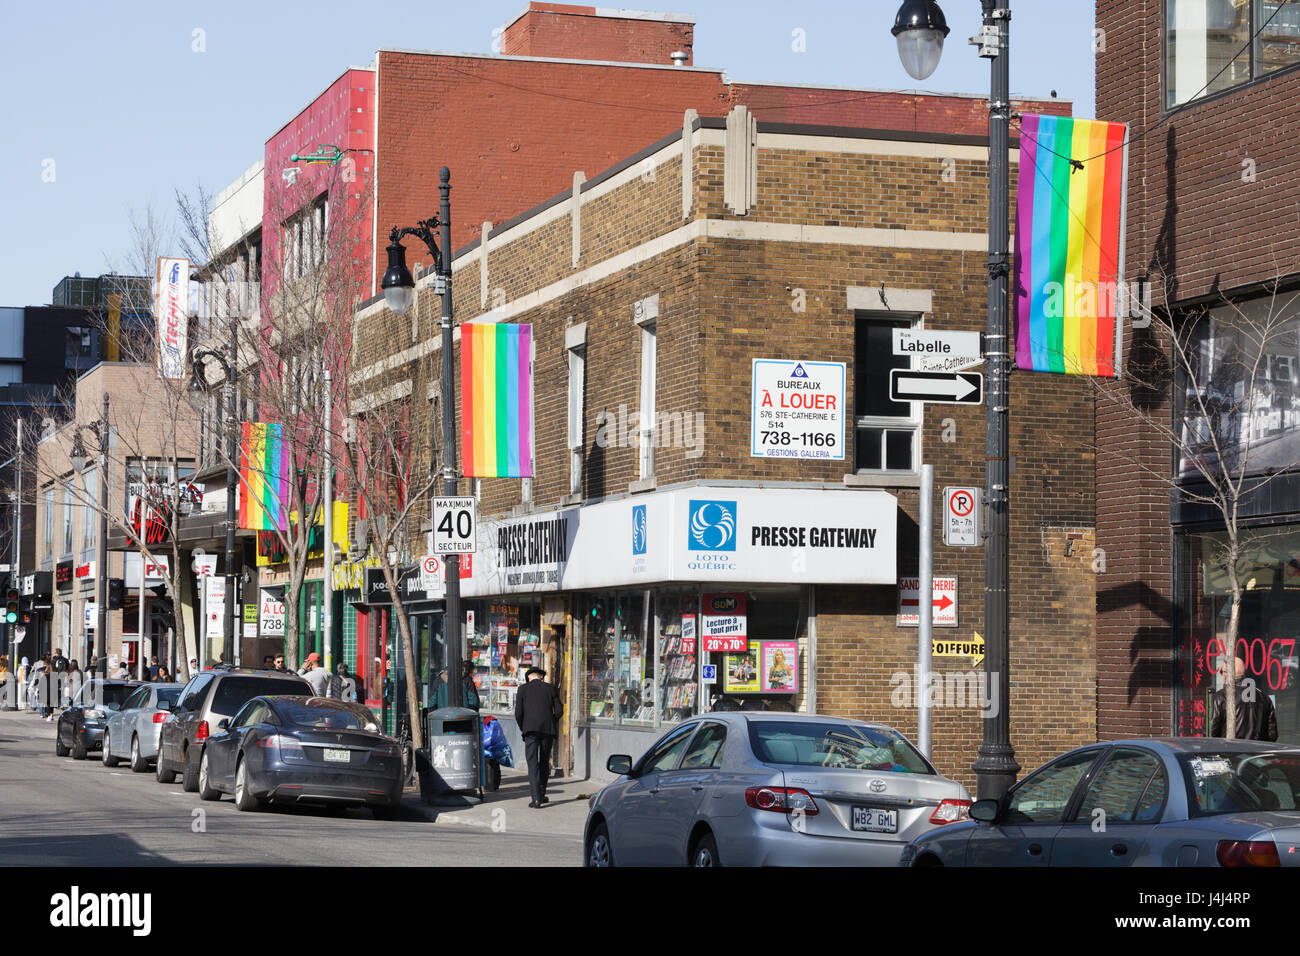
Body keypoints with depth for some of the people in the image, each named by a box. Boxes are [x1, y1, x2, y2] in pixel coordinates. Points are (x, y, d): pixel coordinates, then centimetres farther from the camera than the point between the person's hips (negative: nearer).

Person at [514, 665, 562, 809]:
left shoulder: (523, 689, 4)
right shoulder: (550, 688, 8)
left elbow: (518, 713, -1)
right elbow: (559, 711, 3)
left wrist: (522, 728, 14)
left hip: (531, 730, -2)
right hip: (548, 730, 2)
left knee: (533, 763, -5)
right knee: (544, 763, 16)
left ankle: (536, 798, -17)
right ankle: (541, 795, 24)